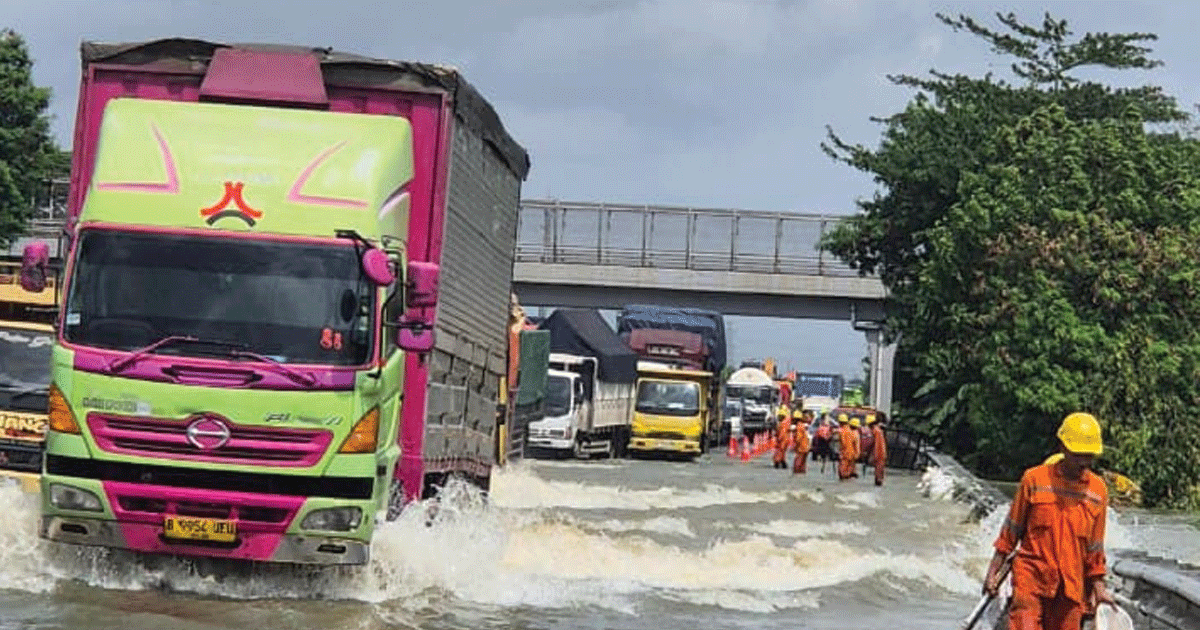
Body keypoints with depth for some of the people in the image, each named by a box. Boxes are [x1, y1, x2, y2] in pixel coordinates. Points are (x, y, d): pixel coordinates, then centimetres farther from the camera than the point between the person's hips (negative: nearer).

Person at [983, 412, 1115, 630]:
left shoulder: (1098, 490, 8)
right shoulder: (1034, 479, 0)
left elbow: (1094, 545, 15)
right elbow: (1011, 530, 7)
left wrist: (1098, 585, 13)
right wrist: (994, 571, 7)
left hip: (1071, 587, 3)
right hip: (1031, 578, -3)